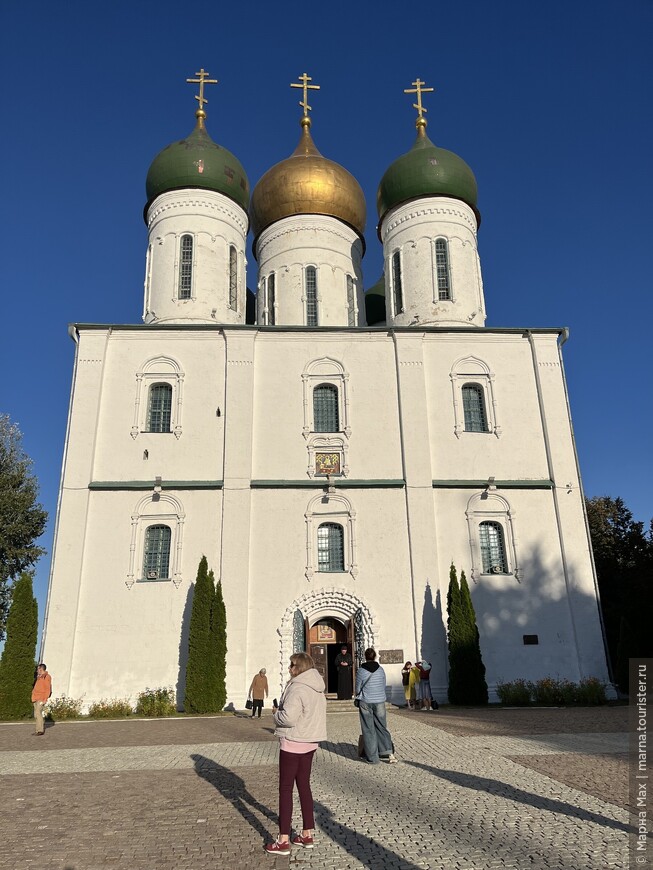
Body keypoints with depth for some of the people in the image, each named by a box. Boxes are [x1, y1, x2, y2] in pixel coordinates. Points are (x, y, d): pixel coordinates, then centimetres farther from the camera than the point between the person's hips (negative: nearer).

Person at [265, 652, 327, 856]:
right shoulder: (318, 688, 7)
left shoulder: (297, 688, -22)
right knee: (304, 786, 16)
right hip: (310, 742, 9)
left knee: (285, 789, 2)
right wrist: (282, 710, 10)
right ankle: (307, 835, 24)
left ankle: (283, 840, 8)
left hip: (293, 743, -8)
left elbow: (288, 718, -28)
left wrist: (276, 712, -7)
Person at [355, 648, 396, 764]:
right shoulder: (381, 669, 0)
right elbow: (384, 687, 8)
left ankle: (372, 758, 7)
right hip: (380, 702, 3)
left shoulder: (361, 671, -9)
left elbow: (357, 689, -3)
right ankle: (388, 752, 0)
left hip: (365, 703, -2)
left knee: (368, 730, 5)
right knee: (382, 727, 12)